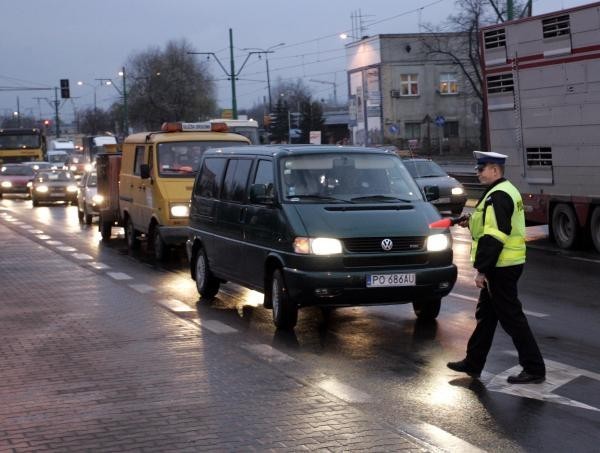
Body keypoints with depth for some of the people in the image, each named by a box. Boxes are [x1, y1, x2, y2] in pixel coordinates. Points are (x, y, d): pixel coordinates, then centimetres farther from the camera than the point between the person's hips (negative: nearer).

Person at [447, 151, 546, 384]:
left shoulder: (497, 196, -19)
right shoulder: (506, 191, 14)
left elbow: (494, 238, -25)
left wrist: (482, 269, -22)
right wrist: (473, 223, 12)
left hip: (501, 267, -11)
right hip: (507, 264, 11)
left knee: (511, 316, -5)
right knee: (486, 314, 18)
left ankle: (534, 369, 1)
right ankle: (473, 363, 28)